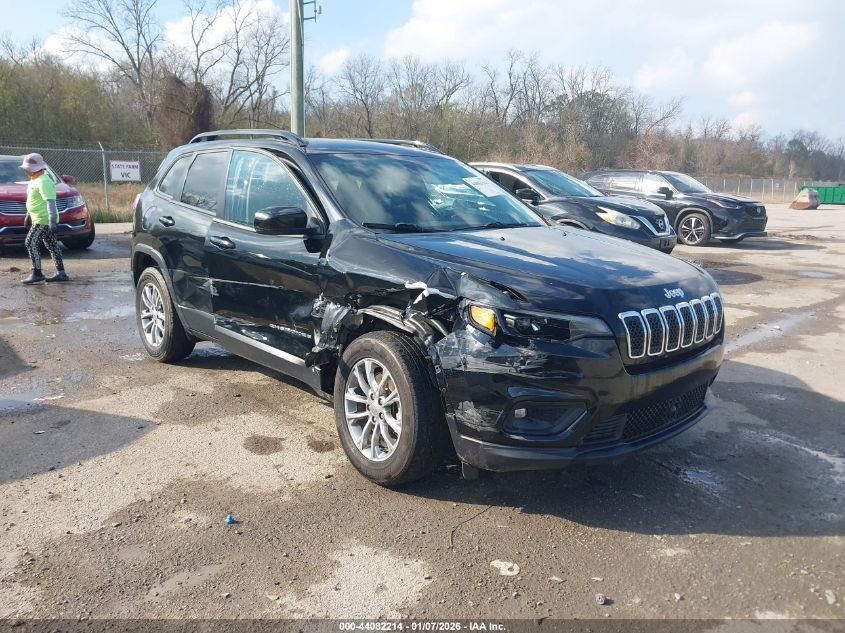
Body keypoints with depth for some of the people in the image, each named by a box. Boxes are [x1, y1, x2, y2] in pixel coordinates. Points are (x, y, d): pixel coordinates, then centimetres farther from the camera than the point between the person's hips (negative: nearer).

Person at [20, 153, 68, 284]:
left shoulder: (43, 181, -16)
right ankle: (61, 273, 12)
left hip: (43, 220, -10)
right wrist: (28, 214, 32)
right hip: (39, 219, 10)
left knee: (31, 242, -11)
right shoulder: (34, 181, 16)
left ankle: (37, 273, -8)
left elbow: (50, 202, -25)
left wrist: (52, 220, -32)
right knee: (52, 245, 9)